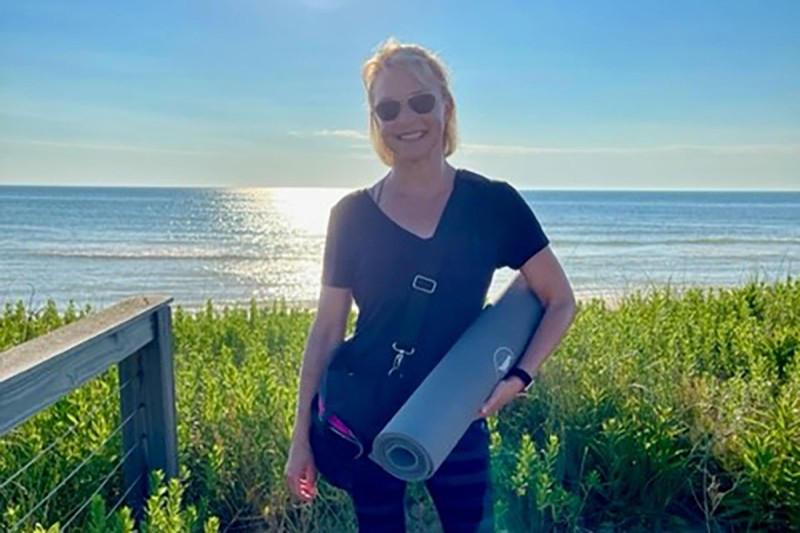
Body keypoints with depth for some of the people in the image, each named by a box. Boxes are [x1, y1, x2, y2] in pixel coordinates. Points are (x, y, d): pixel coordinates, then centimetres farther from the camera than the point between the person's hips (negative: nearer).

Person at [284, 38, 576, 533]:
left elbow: (561, 301, 1)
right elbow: (326, 331, 1)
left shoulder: (493, 203, -6)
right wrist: (302, 437, 0)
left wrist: (520, 376, -14)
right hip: (363, 420, 1)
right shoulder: (352, 214, -3)